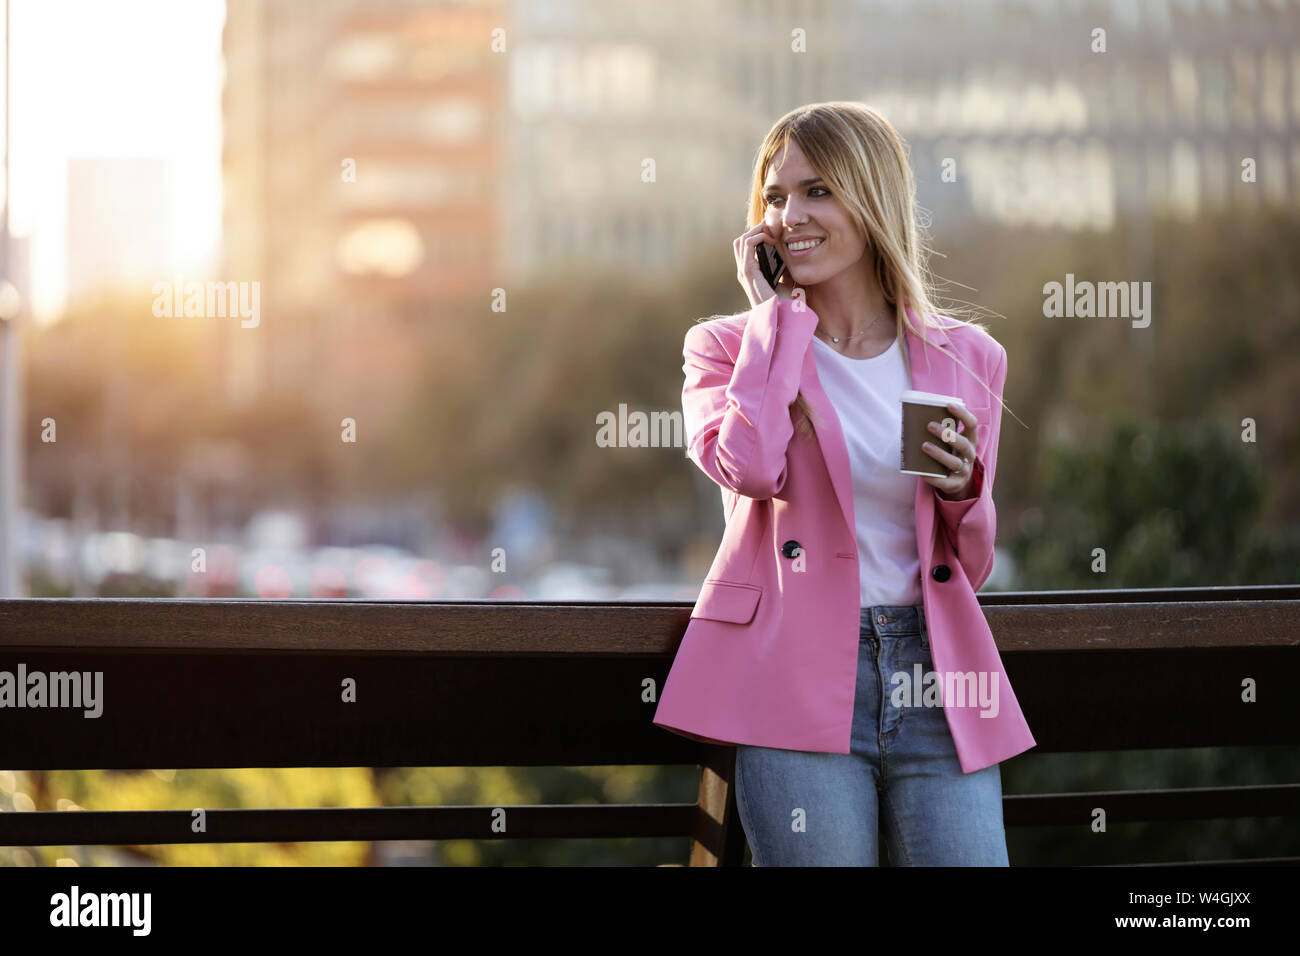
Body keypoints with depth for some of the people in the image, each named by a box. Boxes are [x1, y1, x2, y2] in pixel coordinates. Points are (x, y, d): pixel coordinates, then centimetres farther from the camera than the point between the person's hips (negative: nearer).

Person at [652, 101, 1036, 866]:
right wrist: (778, 311, -3)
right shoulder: (731, 347, 7)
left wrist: (961, 485, -5)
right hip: (798, 680, -2)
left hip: (935, 681, 2)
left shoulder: (967, 358, 12)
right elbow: (748, 464, -17)